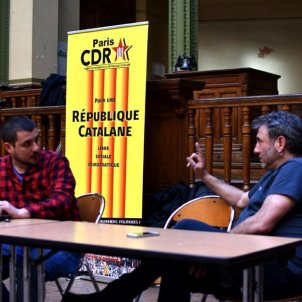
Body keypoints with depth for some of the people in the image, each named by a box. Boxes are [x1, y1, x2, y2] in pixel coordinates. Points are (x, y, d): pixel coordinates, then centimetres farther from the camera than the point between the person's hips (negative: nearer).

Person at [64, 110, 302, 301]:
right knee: (178, 269, 2)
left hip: (280, 268, -10)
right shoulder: (276, 173, 24)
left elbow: (262, 224, -23)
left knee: (187, 230, -17)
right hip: (258, 261, 10)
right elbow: (242, 200, 39)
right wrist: (205, 176, 34)